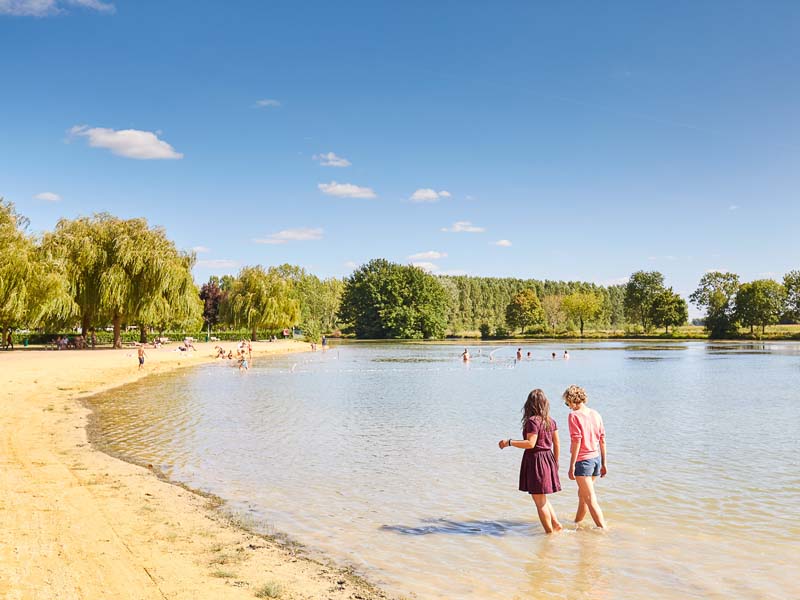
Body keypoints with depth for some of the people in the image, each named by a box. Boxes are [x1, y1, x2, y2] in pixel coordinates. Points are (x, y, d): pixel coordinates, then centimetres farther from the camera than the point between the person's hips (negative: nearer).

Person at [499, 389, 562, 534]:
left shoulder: (533, 421, -16)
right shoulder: (551, 421, 8)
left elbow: (530, 443, -22)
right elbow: (556, 443, 12)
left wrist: (509, 442, -16)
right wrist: (555, 461, 23)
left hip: (535, 461, -8)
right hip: (547, 459, 8)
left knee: (539, 501, 2)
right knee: (542, 498, 24)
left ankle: (550, 532, 7)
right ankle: (556, 524, 22)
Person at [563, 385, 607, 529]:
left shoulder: (574, 416, -13)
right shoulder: (595, 414, 6)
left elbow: (576, 441, -18)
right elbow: (602, 440, 9)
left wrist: (572, 466, -14)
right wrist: (603, 463, 16)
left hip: (583, 460, -8)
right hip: (596, 458, 8)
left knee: (591, 499, -2)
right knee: (582, 494, 24)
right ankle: (577, 522, 39)